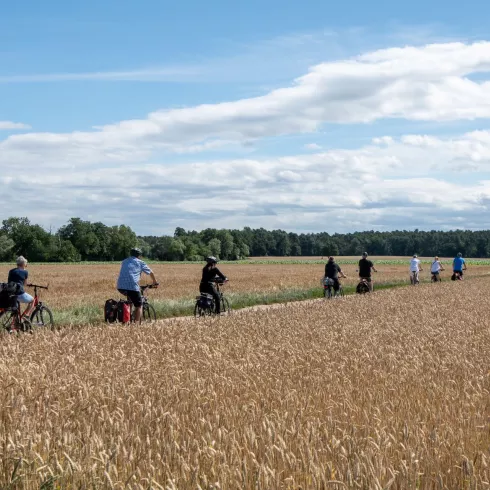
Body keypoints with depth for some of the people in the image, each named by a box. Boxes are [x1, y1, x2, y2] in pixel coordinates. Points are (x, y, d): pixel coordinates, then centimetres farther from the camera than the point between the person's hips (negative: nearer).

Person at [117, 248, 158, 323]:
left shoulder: (124, 262, 27)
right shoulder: (140, 262, 14)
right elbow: (151, 273, 25)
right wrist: (155, 282, 42)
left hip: (120, 286, 5)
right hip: (132, 286, -5)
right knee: (139, 305, 8)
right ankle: (136, 323, -2)